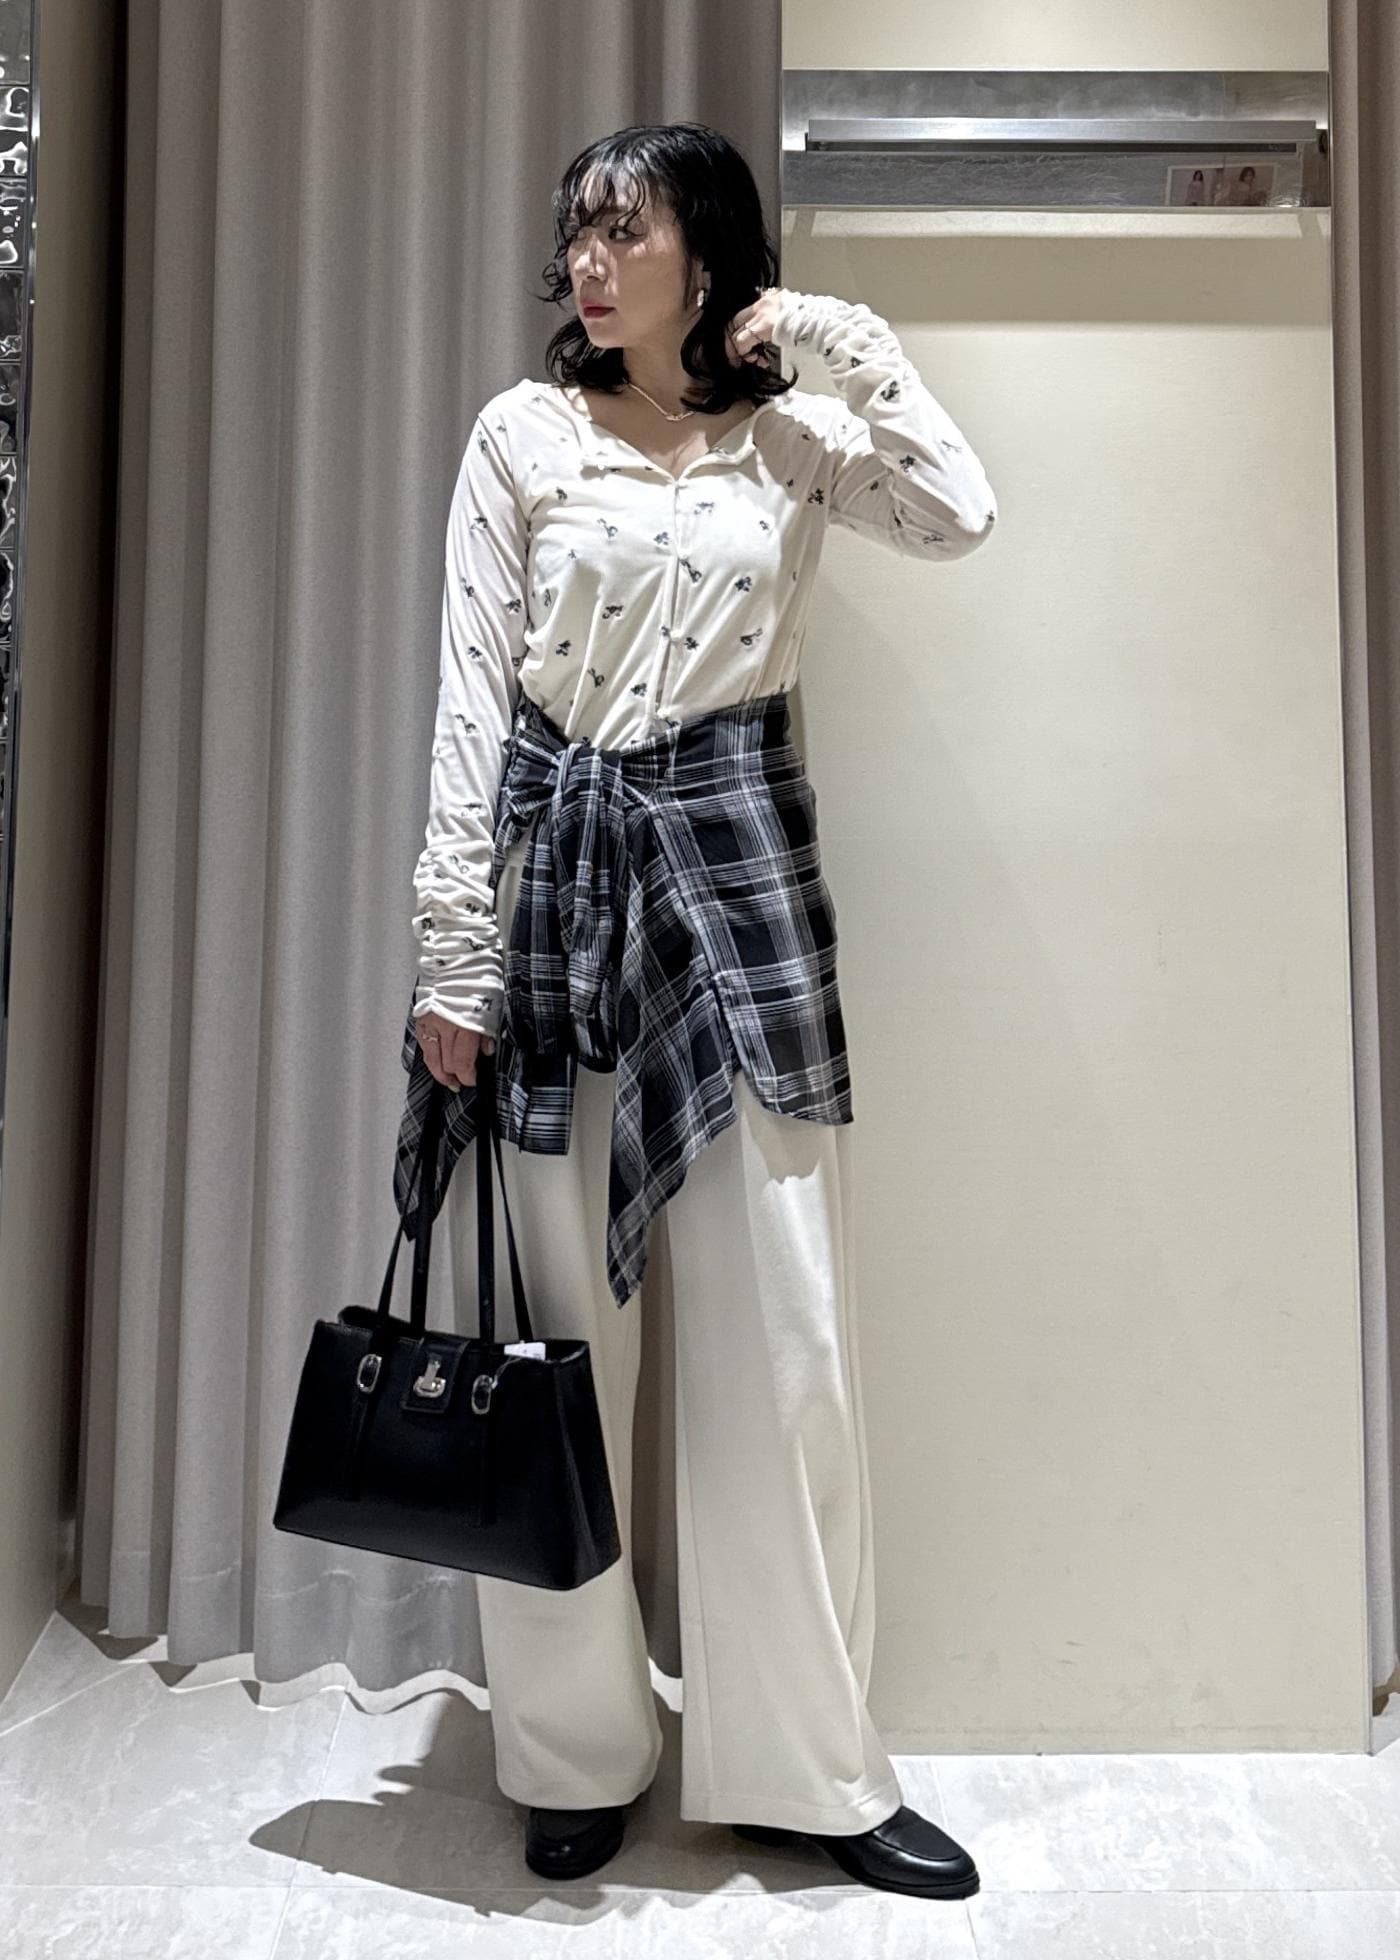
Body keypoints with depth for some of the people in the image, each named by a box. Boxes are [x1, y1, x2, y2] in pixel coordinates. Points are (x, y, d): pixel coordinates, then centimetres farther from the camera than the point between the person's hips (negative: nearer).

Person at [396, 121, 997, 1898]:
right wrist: (452, 951, -5)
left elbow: (959, 518, -7)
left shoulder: (790, 436, 12)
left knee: (785, 1330, 2)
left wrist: (848, 339, 3)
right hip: (558, 856, 0)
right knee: (563, 1325, 5)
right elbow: (470, 693, 1)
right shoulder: (524, 431, 8)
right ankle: (575, 1751, 24)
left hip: (737, 851, 1)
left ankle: (806, 1765, 20)